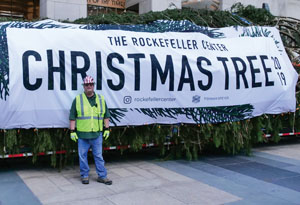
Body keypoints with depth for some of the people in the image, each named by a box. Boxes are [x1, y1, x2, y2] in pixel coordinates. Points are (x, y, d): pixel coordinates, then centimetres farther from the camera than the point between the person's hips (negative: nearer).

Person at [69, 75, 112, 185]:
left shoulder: (101, 99, 8)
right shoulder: (77, 100, 2)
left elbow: (106, 115, 12)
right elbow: (72, 117, 1)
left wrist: (107, 129, 6)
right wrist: (72, 131, -4)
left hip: (97, 134, 1)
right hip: (82, 134, -1)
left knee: (98, 156, 8)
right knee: (82, 155, 7)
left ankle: (102, 176, 16)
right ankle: (84, 176, 21)